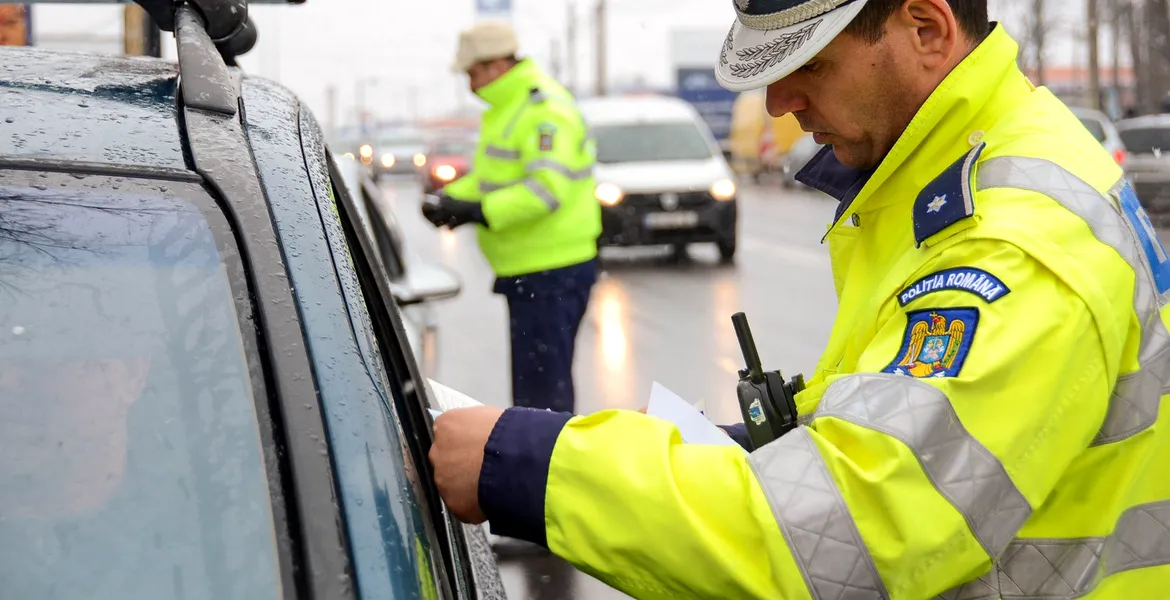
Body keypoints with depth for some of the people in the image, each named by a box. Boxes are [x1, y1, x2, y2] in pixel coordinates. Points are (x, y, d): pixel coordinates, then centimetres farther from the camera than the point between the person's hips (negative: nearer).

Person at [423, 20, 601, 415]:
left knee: (542, 386, -10)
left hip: (552, 272, -11)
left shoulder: (544, 109, -17)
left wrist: (480, 211, -28)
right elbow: (488, 174, 24)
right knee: (532, 380, 17)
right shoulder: (504, 108, 17)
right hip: (528, 268, 11)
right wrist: (449, 198, 6)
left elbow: (546, 188, -26)